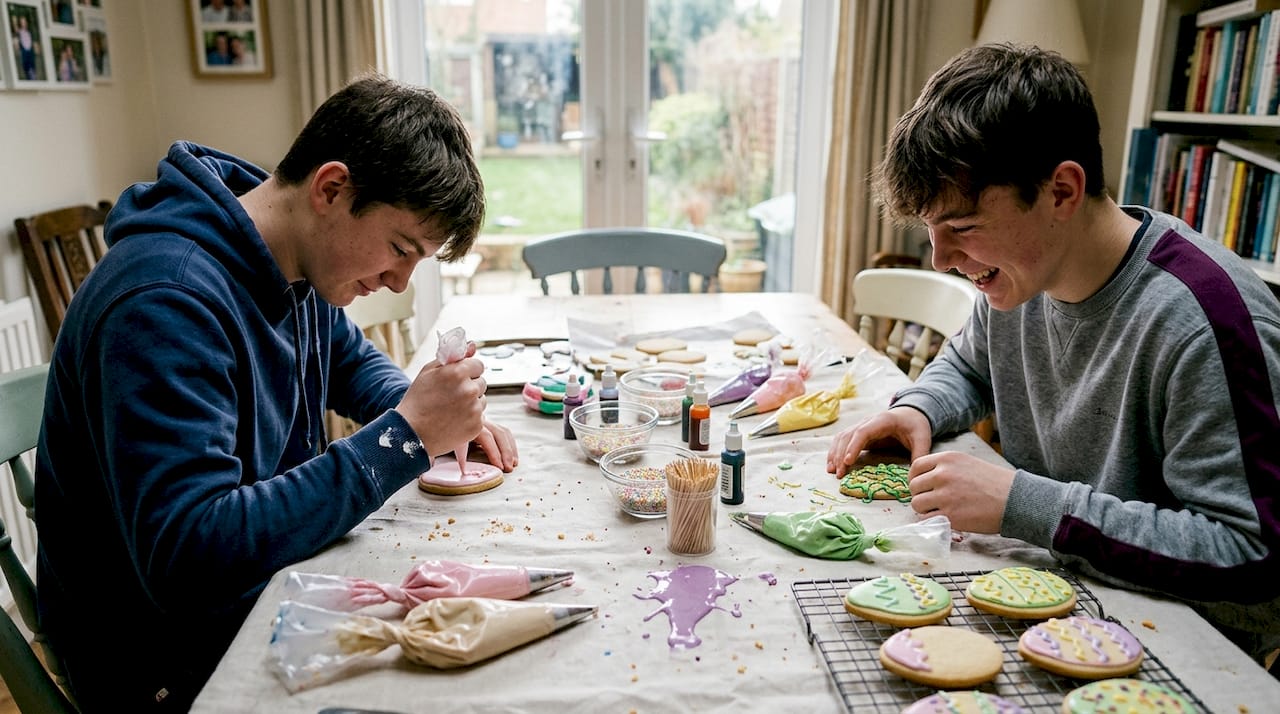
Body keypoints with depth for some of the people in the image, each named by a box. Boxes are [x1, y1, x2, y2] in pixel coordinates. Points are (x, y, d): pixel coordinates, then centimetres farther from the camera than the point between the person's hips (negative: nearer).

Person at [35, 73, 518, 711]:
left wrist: (439, 417, -4)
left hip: (271, 578, 8)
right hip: (173, 663, -7)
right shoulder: (166, 300, -29)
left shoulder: (300, 261, -2)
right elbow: (189, 560, -35)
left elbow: (352, 359, 17)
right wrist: (405, 436, -32)